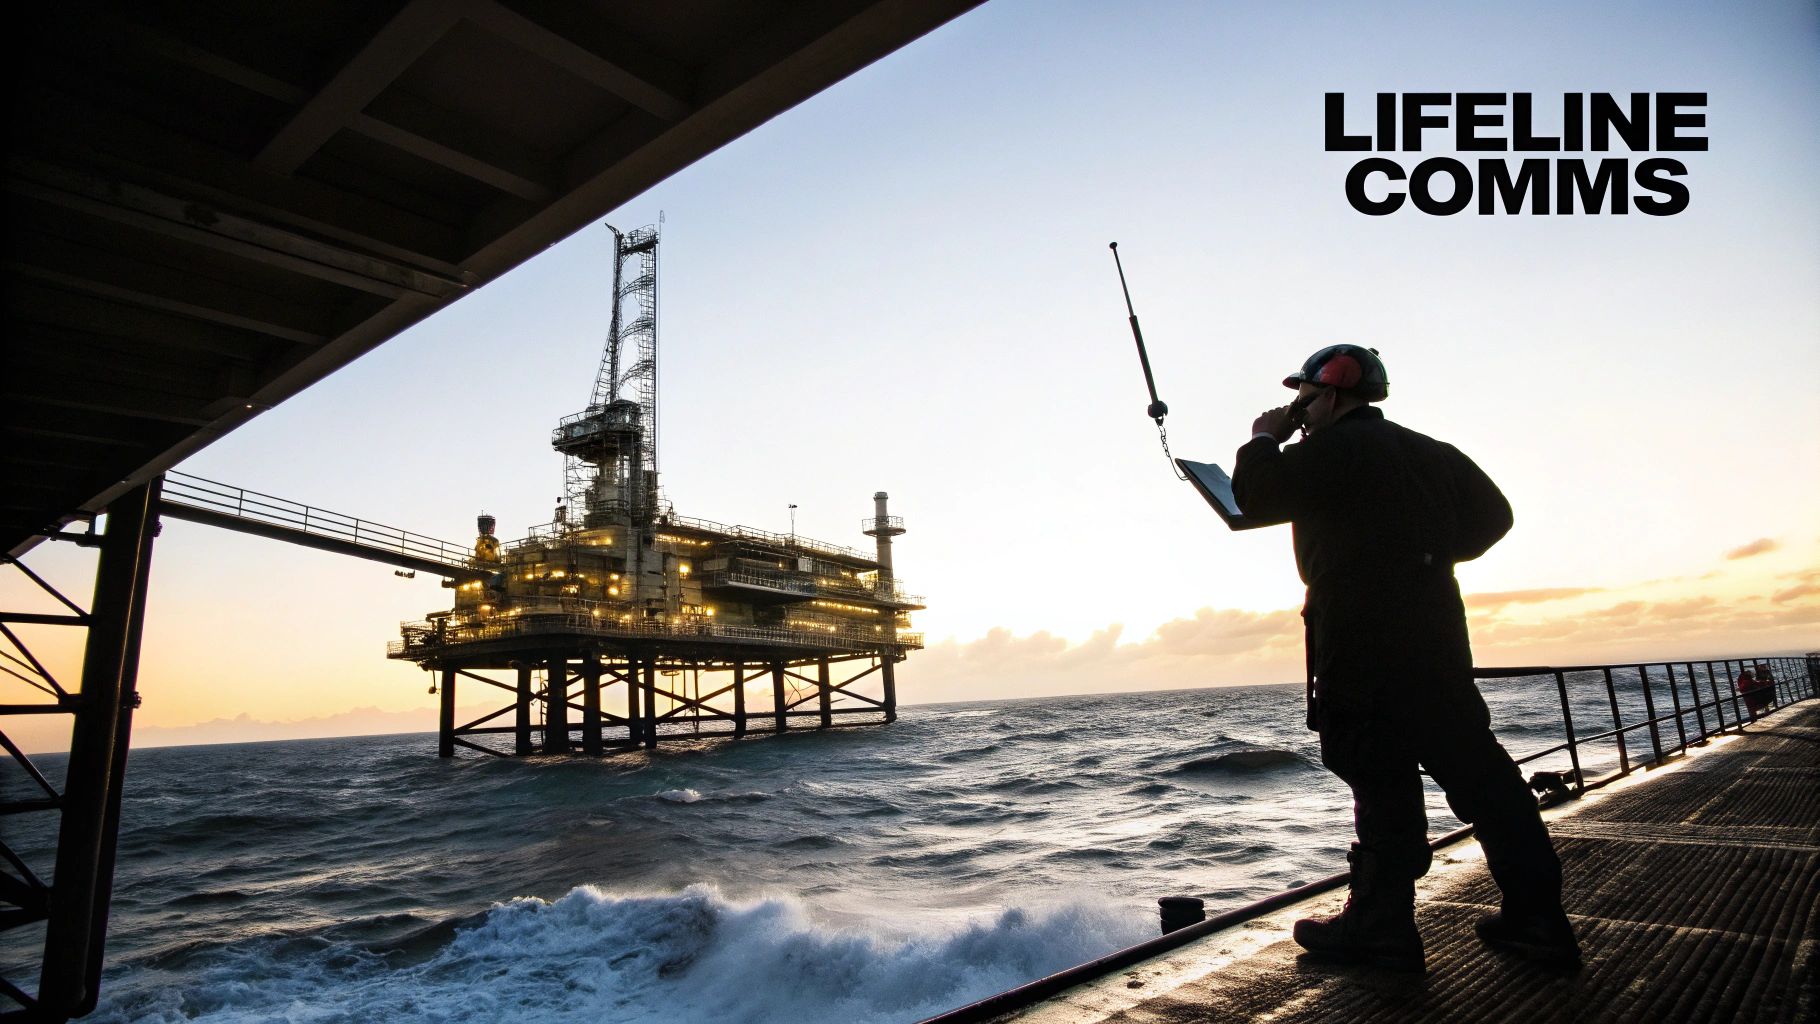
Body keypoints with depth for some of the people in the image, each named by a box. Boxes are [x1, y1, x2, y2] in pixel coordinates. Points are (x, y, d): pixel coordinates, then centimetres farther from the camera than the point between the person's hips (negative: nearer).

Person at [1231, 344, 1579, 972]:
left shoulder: (1332, 447, -8)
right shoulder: (1429, 451, 17)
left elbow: (1257, 497, -9)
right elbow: (1491, 515, 21)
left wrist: (1264, 439, 7)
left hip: (1363, 646, -8)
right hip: (1437, 638, 8)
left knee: (1383, 779, -4)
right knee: (1477, 771, 10)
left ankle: (1381, 927, 4)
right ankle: (1536, 919, 17)